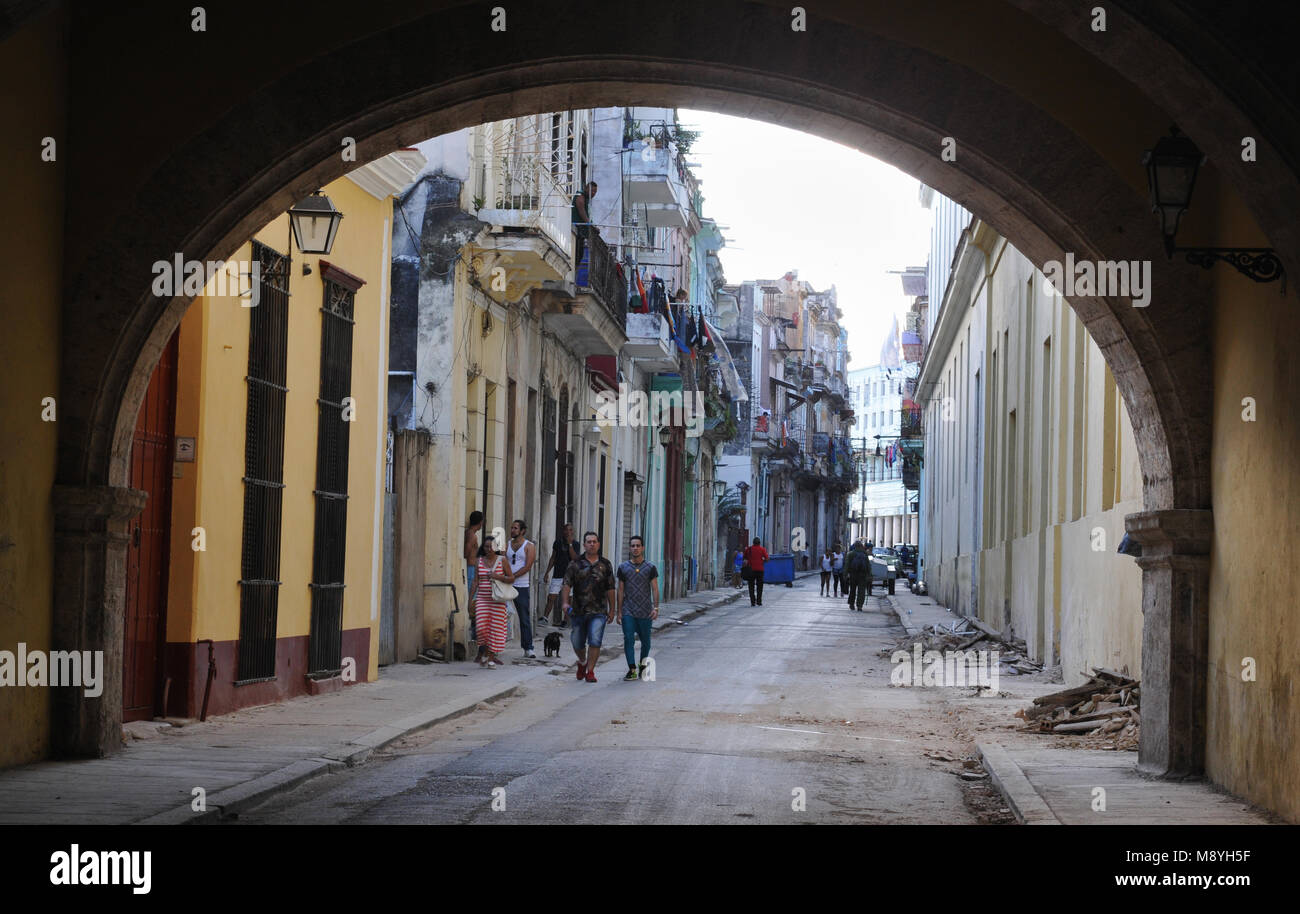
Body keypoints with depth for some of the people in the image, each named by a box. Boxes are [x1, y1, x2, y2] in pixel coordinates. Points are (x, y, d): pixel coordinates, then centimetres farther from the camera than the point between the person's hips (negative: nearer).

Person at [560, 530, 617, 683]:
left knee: (595, 641, -14)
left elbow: (610, 589, 12)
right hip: (578, 611, 1)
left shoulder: (605, 565, 7)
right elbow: (567, 585, -4)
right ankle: (582, 662, 40)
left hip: (598, 611, -1)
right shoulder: (575, 564, 3)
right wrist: (565, 603, -19)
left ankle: (590, 671, -3)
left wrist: (611, 610, 12)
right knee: (577, 643, 10)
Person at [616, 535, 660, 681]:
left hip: (645, 612, 0)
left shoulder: (650, 568, 3)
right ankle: (632, 670, -14)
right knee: (628, 640, -11)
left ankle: (642, 665, 31)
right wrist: (619, 612, 5)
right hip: (628, 612, 0)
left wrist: (656, 608, -11)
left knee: (645, 640, 10)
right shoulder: (623, 568, 6)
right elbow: (620, 590, 8)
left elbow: (655, 589, 1)